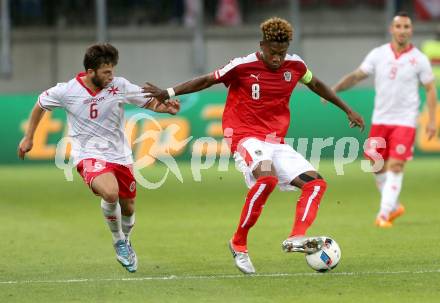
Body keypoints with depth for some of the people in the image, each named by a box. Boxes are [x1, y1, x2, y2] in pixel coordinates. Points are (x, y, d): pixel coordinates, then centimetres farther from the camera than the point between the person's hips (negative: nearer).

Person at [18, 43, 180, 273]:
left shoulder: (120, 86, -9)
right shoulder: (66, 91, -12)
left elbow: (150, 102, 0)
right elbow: (40, 105, 7)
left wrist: (166, 107, -23)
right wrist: (28, 138, 15)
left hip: (120, 156, 4)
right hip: (89, 156, -4)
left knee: (127, 208, 12)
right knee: (110, 193, -31)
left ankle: (125, 243, 46)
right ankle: (118, 241, -4)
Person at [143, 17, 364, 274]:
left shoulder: (294, 65, 3)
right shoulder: (243, 66, -10)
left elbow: (316, 84, 23)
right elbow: (206, 81, 1)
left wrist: (348, 110, 28)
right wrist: (168, 94, -3)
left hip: (276, 141, 6)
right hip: (245, 136, -6)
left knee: (316, 183, -10)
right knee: (267, 177, -35)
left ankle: (296, 238, -23)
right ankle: (239, 244, -24)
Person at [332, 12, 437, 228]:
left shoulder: (419, 59, -4)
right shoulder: (378, 54, 1)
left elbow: (430, 89, 1)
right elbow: (357, 76, 0)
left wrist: (432, 121, -6)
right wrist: (334, 89, -14)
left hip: (405, 121, -3)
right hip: (380, 119, 3)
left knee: (395, 167, -12)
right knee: (378, 166, 7)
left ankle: (384, 214, -8)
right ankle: (394, 206, 26)